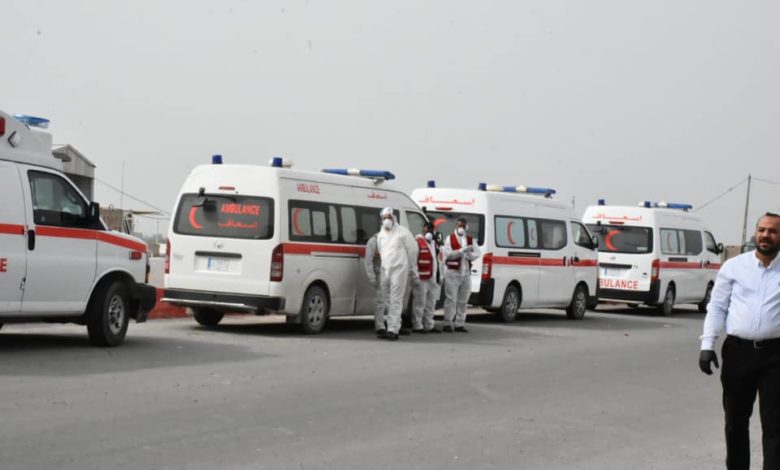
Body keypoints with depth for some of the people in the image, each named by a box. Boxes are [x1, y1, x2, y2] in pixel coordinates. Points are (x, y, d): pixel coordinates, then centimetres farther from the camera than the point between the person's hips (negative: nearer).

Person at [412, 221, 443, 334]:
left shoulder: (434, 243, 20)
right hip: (422, 278, -9)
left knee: (431, 303, 13)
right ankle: (417, 326, -5)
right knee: (420, 303, -8)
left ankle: (429, 325, 19)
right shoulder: (418, 242, -7)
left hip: (433, 278, 9)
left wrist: (439, 276, 21)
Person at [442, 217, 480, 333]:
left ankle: (459, 324, 11)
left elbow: (477, 253, 6)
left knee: (463, 300, 5)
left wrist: (469, 254, -15)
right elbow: (447, 254, -13)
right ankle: (447, 324, -5)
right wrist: (462, 250, -22)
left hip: (466, 273, 5)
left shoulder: (470, 240, 15)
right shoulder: (449, 239, 1)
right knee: (451, 299, -8)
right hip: (453, 272, -5)